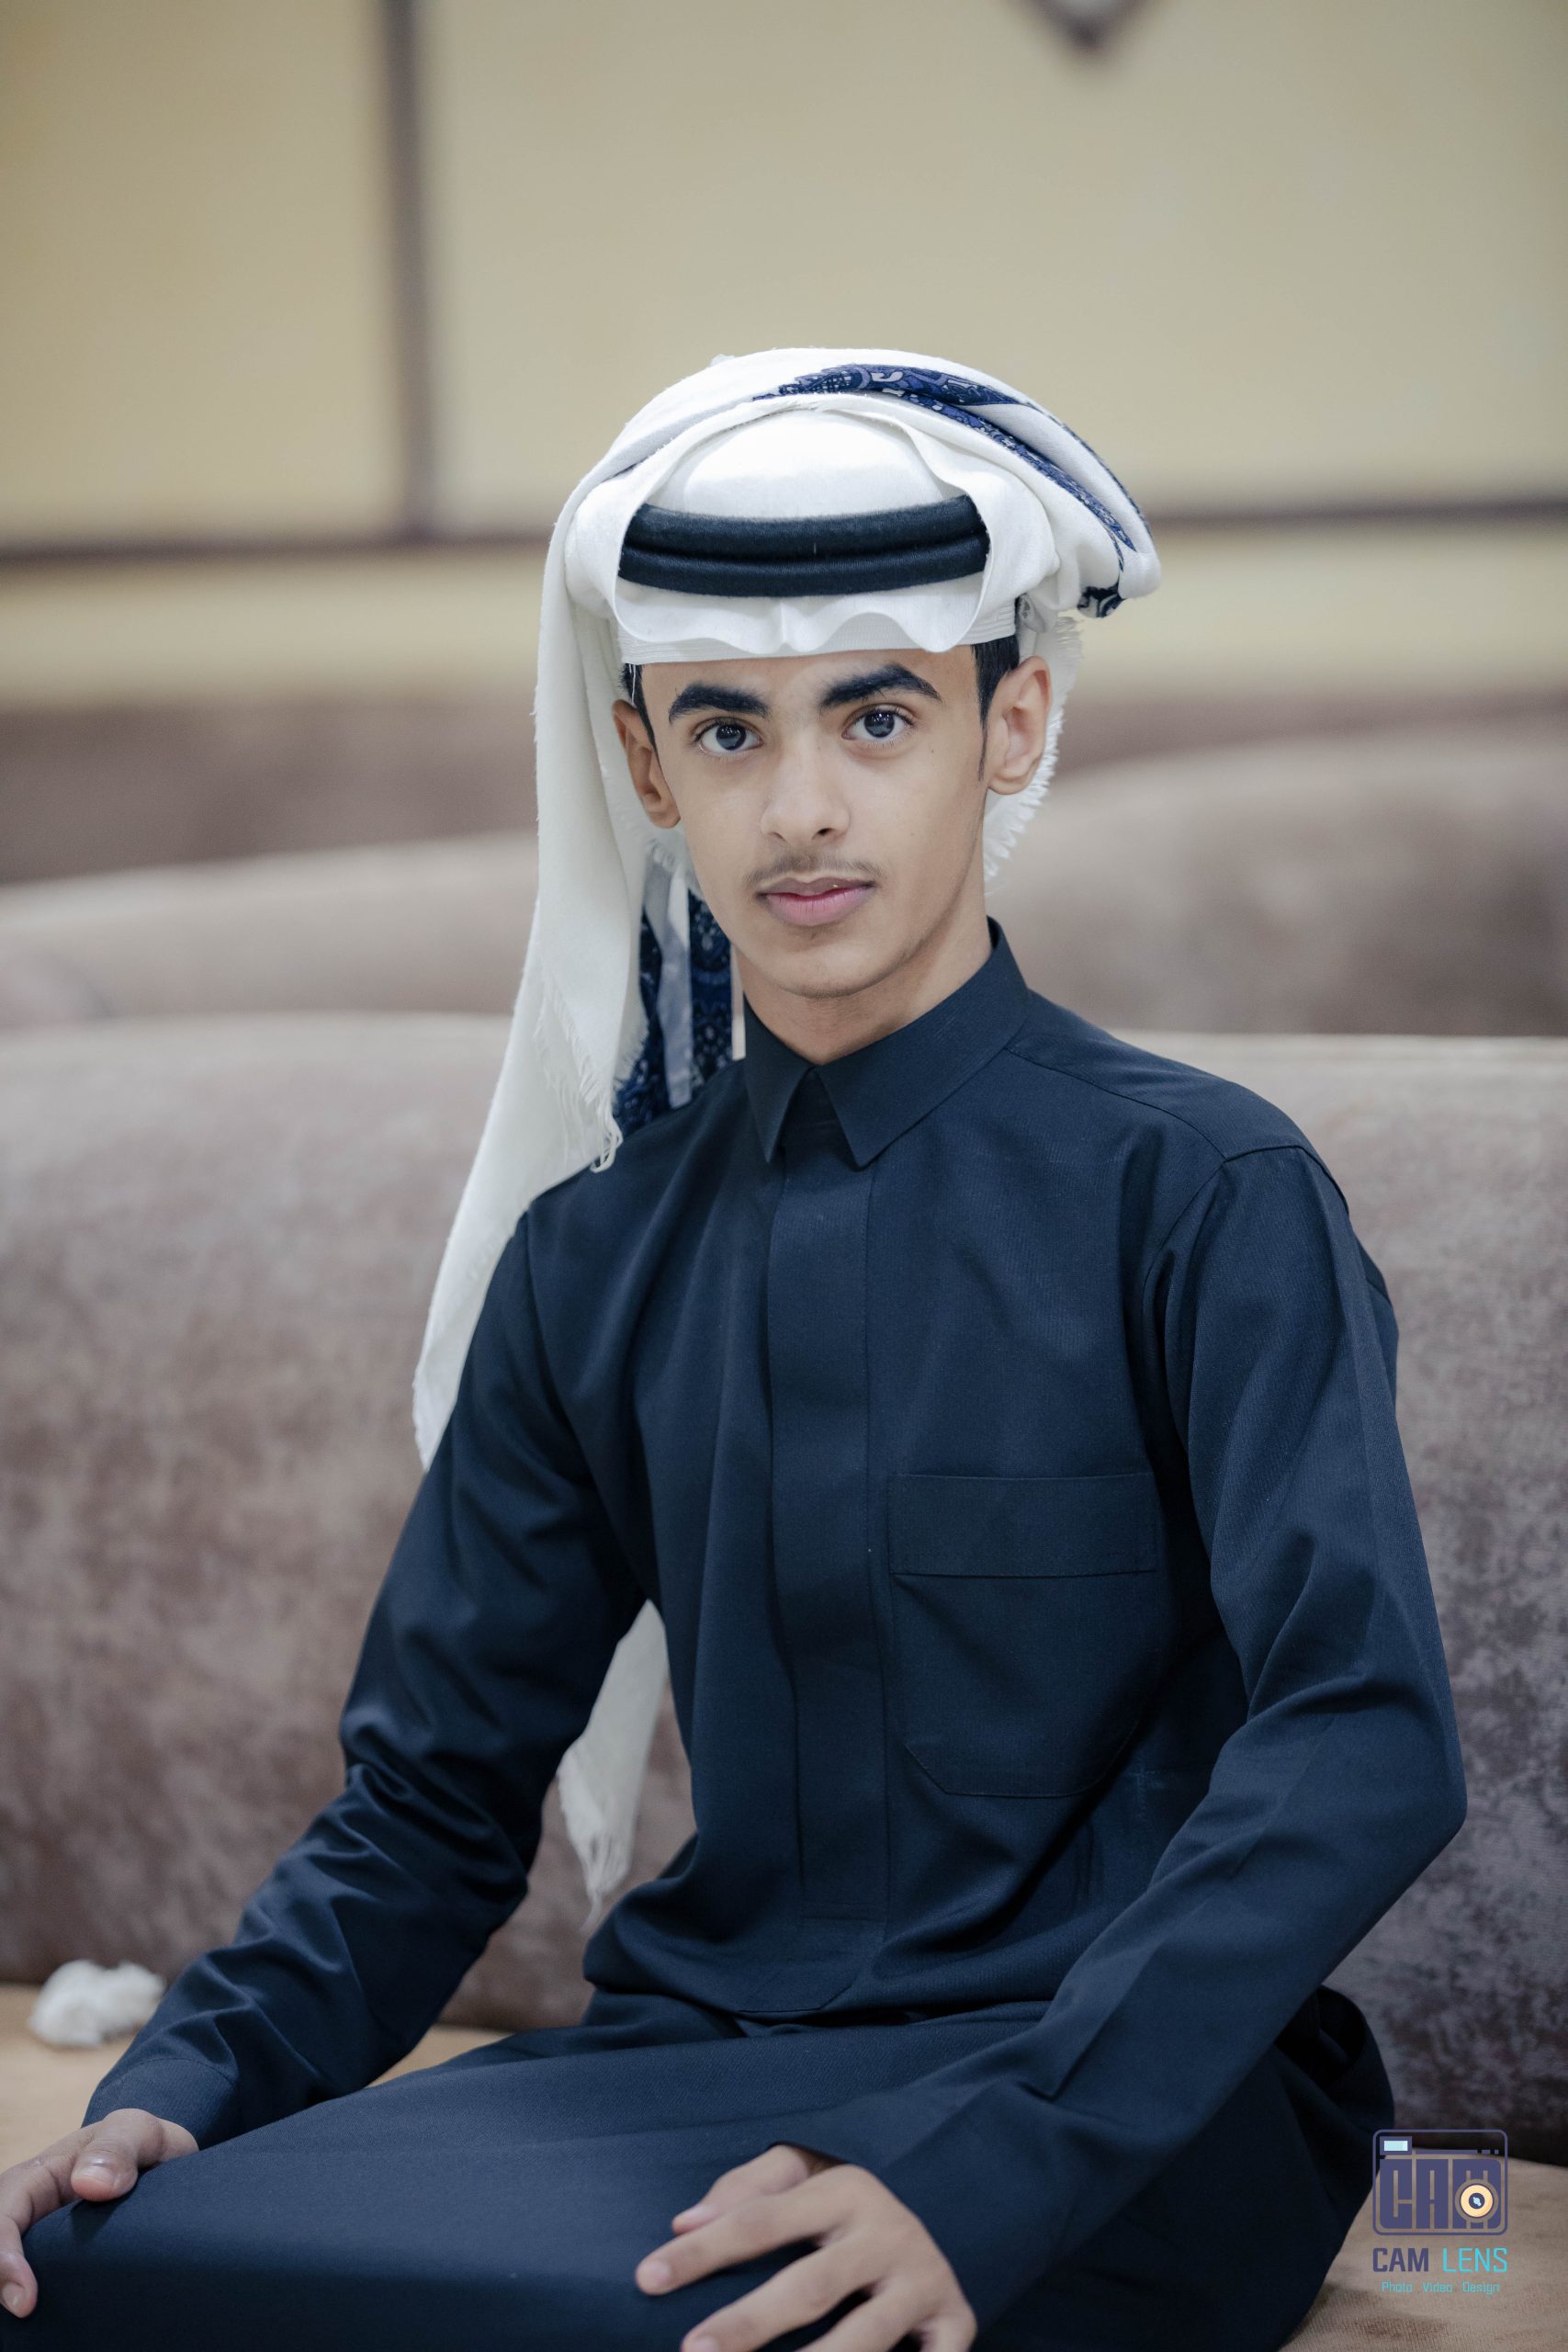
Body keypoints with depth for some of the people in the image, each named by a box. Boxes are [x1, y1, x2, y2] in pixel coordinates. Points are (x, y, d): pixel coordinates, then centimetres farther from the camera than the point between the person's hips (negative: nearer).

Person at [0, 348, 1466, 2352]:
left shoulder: (1196, 1191, -6)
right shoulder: (594, 1261, 9)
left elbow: (1364, 1745, -17)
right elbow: (434, 1799, 12)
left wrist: (983, 2172, -29)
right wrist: (180, 2087, -8)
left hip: (1125, 2106, -3)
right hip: (703, 2058, 4)